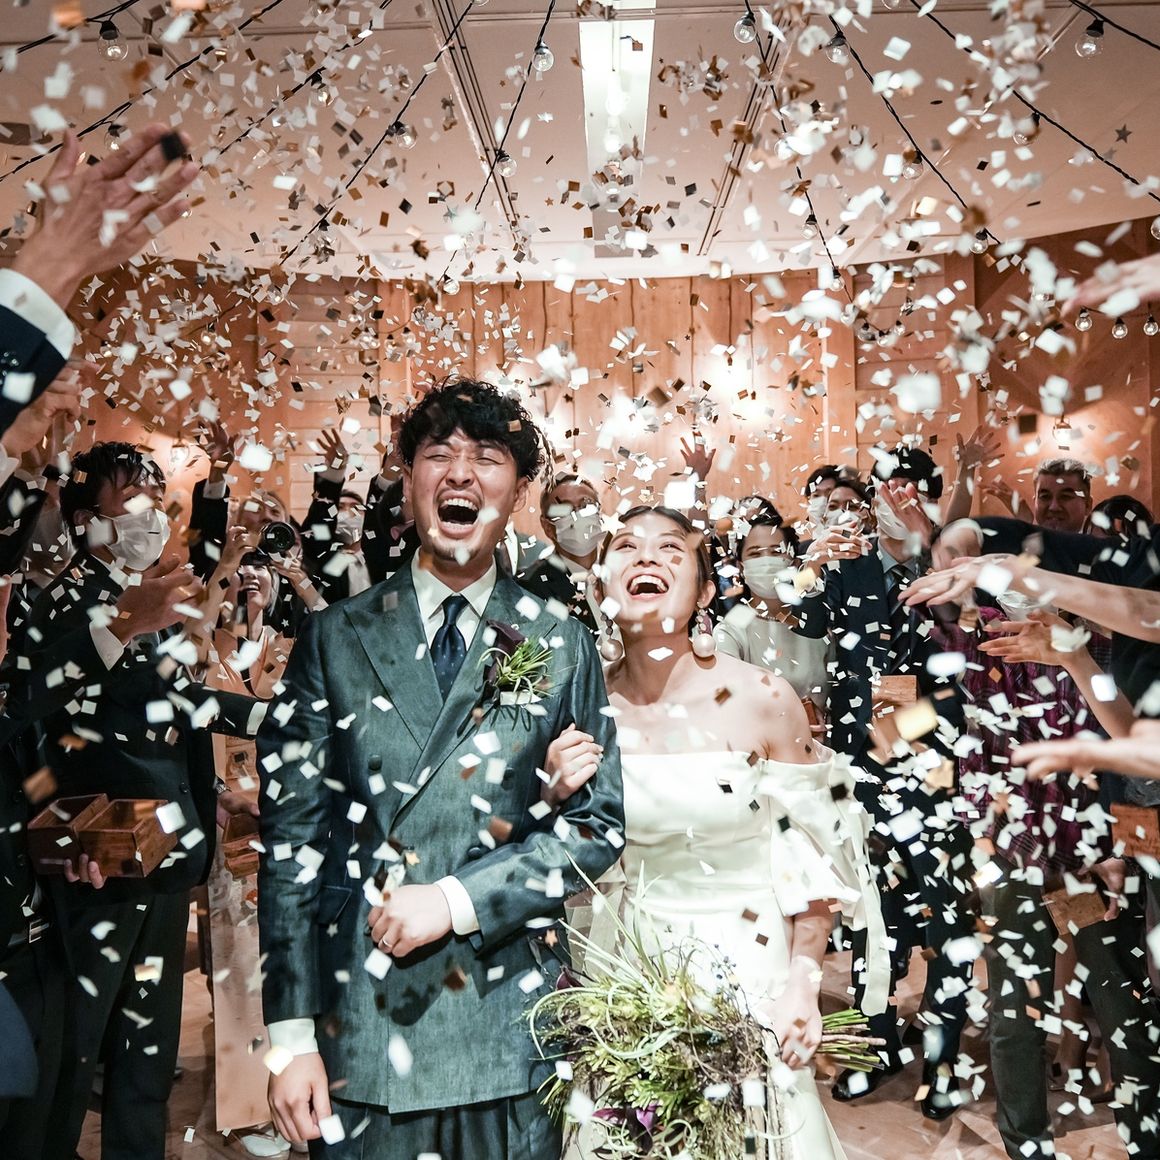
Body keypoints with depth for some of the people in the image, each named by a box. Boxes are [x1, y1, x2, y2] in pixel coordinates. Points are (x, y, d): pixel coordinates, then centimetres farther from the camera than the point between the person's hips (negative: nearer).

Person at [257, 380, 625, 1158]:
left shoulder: (561, 648, 2)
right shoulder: (336, 638, 1)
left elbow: (598, 825, 0)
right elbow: (292, 833, -1)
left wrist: (457, 899, -12)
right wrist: (291, 1034, -4)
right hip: (355, 1030, 0)